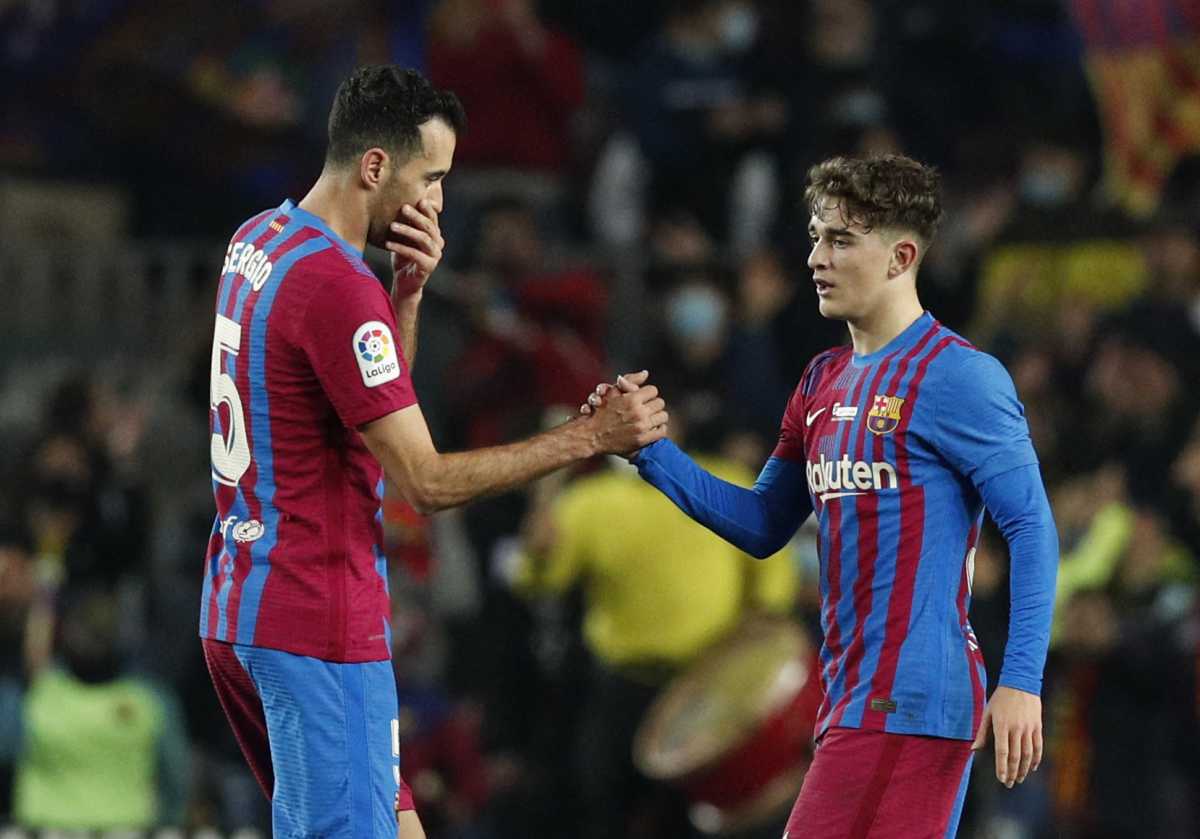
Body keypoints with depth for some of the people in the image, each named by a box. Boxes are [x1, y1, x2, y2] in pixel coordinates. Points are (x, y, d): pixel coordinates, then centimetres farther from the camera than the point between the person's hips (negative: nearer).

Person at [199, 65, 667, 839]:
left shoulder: (258, 241, 11)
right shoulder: (338, 285, -19)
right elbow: (427, 481, -19)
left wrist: (407, 290, 4)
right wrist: (590, 437, -15)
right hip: (317, 628, -10)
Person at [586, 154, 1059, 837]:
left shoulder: (957, 376, -9)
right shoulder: (824, 383, 17)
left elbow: (1032, 526, -12)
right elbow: (763, 526, 23)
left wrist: (1022, 684, -19)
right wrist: (650, 449, 11)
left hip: (909, 703, -9)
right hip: (852, 698, 9)